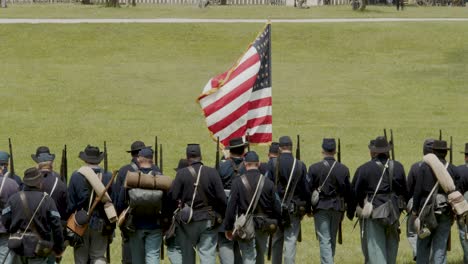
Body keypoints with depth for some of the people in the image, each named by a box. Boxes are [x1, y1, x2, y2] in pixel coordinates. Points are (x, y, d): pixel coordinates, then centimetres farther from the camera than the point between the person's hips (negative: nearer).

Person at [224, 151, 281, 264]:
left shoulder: (237, 182, -10)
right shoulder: (268, 182, -4)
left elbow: (231, 207, -10)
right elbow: (277, 207, 0)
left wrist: (228, 228, -2)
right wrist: (274, 225, 14)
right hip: (263, 227, 3)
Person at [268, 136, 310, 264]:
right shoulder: (300, 165, -3)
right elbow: (306, 189, 1)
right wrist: (308, 209, 10)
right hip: (294, 209, 0)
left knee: (276, 241, 12)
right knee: (291, 241, -1)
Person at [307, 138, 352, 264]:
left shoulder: (314, 168, -8)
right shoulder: (343, 169, -3)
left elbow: (308, 189, -6)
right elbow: (348, 192, 1)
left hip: (321, 207, -3)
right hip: (337, 207, 3)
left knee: (324, 240, -4)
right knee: (332, 239, 17)